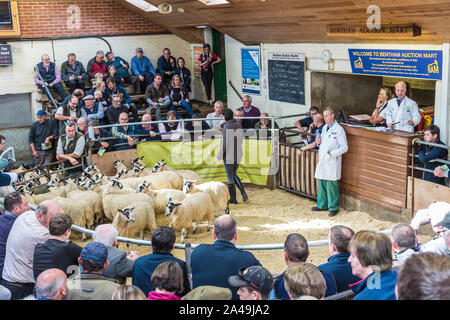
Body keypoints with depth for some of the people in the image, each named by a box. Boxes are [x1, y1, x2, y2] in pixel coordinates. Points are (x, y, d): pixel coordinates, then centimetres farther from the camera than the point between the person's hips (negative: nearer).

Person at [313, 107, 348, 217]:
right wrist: (318, 139, 6)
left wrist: (331, 154, -17)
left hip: (332, 162, -7)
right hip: (322, 161, 7)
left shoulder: (339, 129, -9)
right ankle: (322, 205, 23)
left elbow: (344, 147, -10)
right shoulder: (324, 128, 14)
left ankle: (333, 208, 5)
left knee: (332, 186, -4)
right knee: (322, 184, 12)